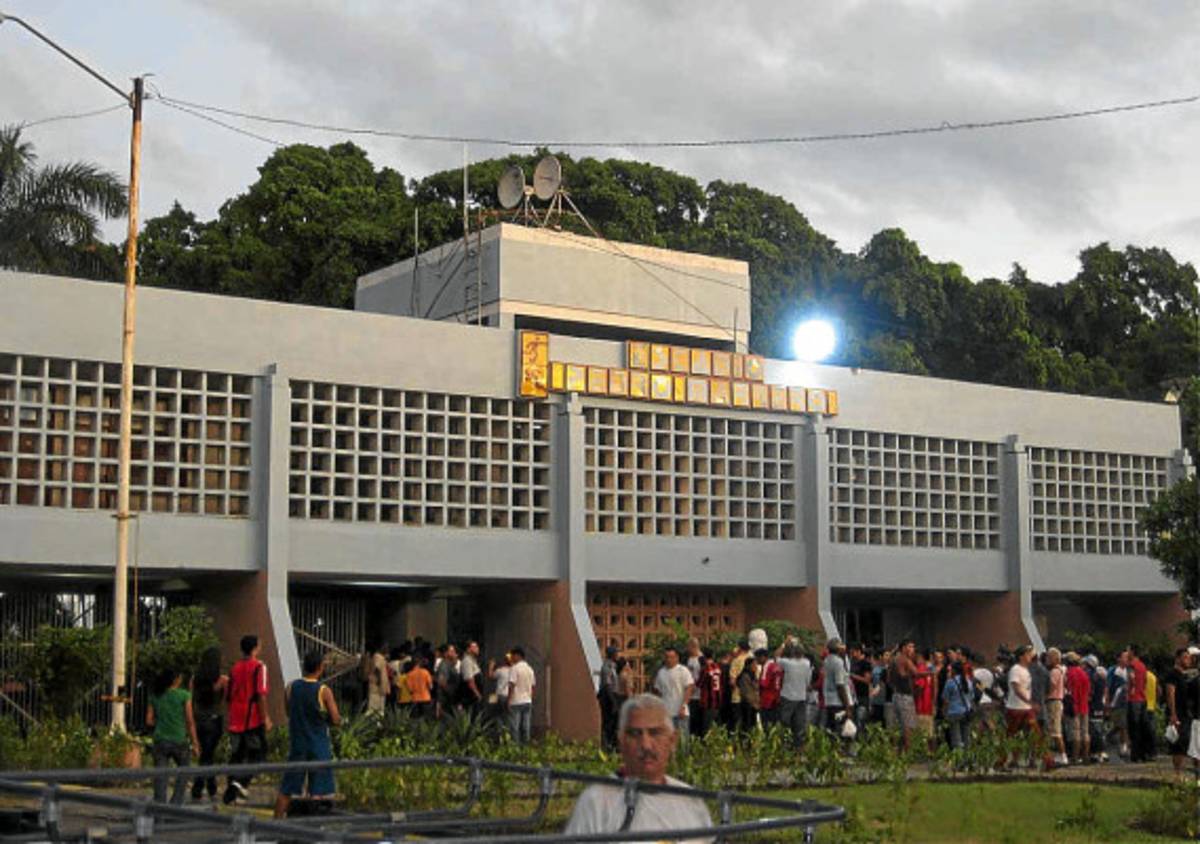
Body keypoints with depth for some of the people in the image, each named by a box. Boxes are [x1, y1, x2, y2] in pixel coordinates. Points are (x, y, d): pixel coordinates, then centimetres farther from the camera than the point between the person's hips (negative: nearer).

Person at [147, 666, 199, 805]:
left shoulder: (156, 697, 5)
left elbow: (149, 721, 3)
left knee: (160, 775, 3)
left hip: (160, 741, 3)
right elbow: (190, 721, -6)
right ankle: (176, 803, 8)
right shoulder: (184, 695, -5)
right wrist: (195, 743, -2)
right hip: (179, 740, -3)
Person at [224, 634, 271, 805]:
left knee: (236, 754, 13)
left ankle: (231, 789, 10)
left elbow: (227, 696, 14)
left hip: (236, 720, 6)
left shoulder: (235, 668, 10)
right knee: (257, 753, 4)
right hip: (254, 720, -6)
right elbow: (261, 694, -15)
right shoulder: (259, 667, -8)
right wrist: (266, 718, -12)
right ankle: (242, 781, -15)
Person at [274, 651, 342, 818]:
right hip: (319, 747, -4)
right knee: (319, 792, 1)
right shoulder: (324, 691, -12)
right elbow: (336, 720, -12)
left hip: (297, 744, 4)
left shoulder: (291, 687, 0)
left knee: (286, 789, 11)